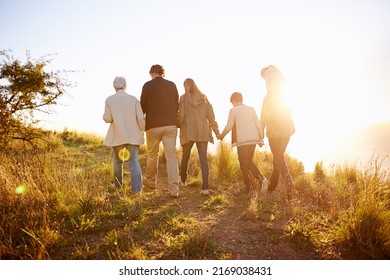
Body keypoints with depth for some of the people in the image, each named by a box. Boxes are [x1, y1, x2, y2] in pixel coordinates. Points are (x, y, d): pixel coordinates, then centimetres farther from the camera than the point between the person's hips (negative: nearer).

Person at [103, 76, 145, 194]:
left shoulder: (109, 100, -3)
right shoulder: (133, 99, -2)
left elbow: (108, 118, -7)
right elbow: (140, 118, -5)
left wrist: (104, 116, 16)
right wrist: (142, 130, 12)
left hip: (117, 136, 0)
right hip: (133, 135, 0)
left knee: (118, 160, 20)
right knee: (134, 161, 1)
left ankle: (118, 185, 32)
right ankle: (137, 188, -10)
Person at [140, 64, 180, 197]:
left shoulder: (148, 85, -2)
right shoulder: (172, 85, 6)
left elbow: (143, 106, 0)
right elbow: (177, 105, 11)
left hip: (153, 125, -2)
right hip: (171, 125, 2)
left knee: (152, 155, 15)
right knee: (171, 156, 1)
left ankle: (150, 181, 33)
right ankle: (174, 189, -2)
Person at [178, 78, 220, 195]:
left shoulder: (184, 98, 0)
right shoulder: (204, 98, 9)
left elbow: (181, 116, -8)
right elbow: (211, 116, 6)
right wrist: (216, 131, 12)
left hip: (188, 132, -1)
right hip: (203, 132, 2)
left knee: (185, 156, 17)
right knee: (203, 158, -1)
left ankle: (183, 180, 35)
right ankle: (205, 187, -9)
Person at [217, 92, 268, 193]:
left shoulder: (233, 110, -3)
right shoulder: (251, 109, 11)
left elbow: (229, 126, -6)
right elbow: (258, 125, 9)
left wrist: (221, 135, 10)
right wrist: (261, 138, 17)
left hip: (242, 140, -5)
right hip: (253, 139, 5)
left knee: (244, 164, 5)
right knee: (249, 161, 19)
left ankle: (248, 187, 8)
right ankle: (261, 179, 4)